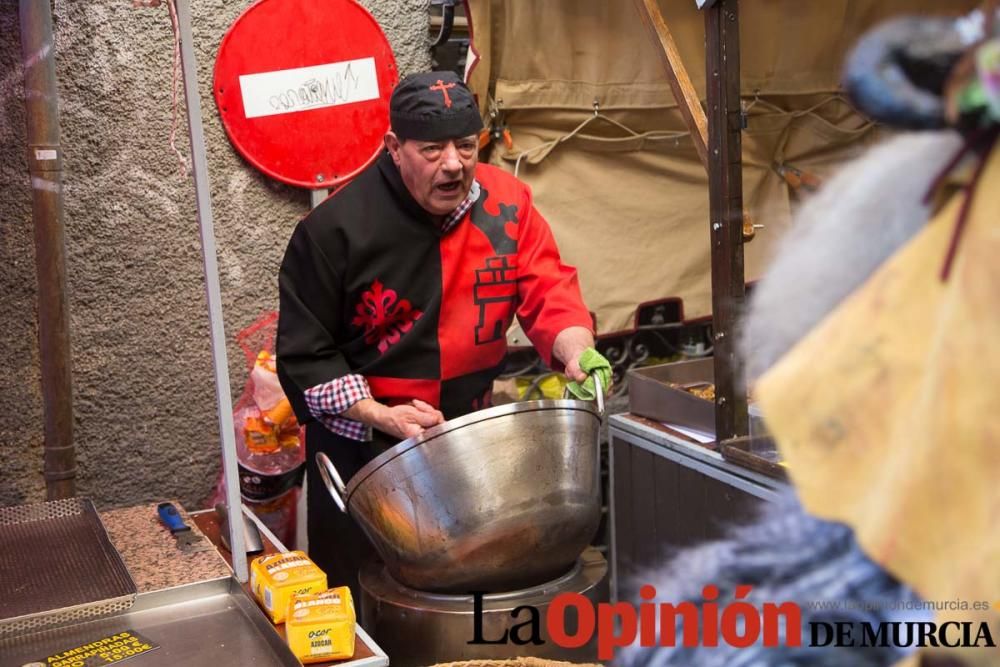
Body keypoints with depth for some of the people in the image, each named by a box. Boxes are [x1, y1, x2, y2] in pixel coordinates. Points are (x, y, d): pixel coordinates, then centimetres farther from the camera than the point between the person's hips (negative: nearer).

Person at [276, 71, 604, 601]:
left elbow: (549, 292, -6)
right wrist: (381, 416, -22)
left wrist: (577, 353, -27)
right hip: (362, 453, -3)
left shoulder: (507, 204, -5)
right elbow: (304, 352, -11)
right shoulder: (335, 229, -15)